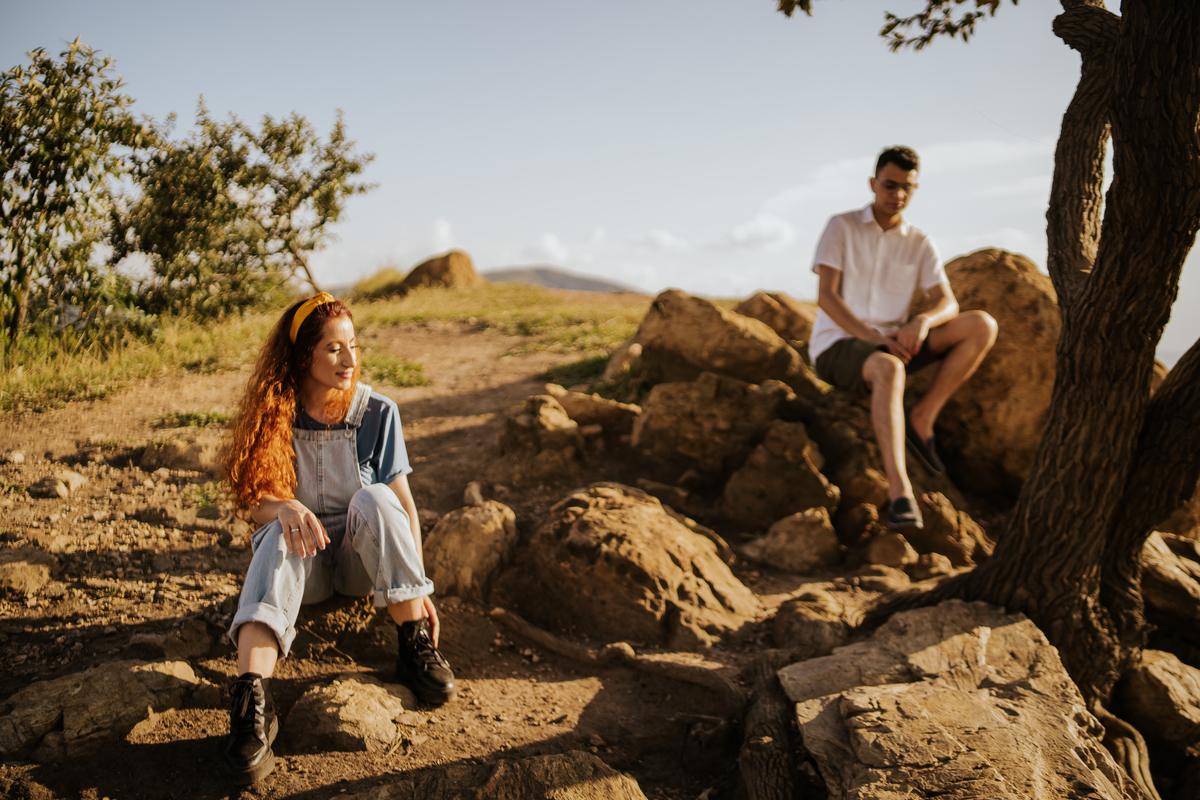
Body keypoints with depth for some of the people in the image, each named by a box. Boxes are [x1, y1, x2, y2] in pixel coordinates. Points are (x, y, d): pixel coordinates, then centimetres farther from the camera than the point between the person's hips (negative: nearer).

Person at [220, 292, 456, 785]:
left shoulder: (377, 413, -6)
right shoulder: (275, 416, -5)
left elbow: (403, 504, -8)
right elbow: (255, 501, -6)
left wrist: (418, 590, -15)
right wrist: (284, 509, -32)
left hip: (363, 560, 0)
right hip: (305, 563, 0)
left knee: (373, 498, -31)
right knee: (281, 535, -34)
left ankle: (415, 649, -27)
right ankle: (252, 701, -50)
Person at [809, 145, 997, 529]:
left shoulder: (920, 244, 10)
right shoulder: (841, 227, -1)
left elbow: (948, 304, 1)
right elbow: (825, 297, -11)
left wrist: (923, 321, -24)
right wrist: (874, 337, -23)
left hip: (891, 346, 5)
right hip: (837, 345, -5)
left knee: (982, 326, -13)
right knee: (888, 370, -41)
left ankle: (923, 418, -12)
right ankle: (899, 490, -47)